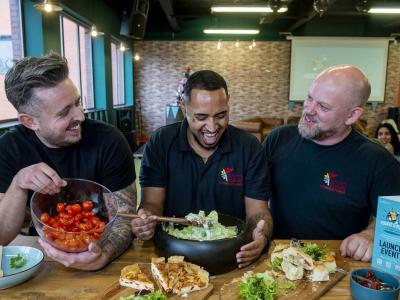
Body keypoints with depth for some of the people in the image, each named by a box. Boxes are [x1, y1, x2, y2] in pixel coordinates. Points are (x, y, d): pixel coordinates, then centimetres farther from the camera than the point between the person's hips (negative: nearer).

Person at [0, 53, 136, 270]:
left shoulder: (108, 140, -16)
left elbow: (124, 217, -14)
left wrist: (103, 255, -34)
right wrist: (18, 184, -24)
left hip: (100, 248, -2)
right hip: (42, 255, 2)